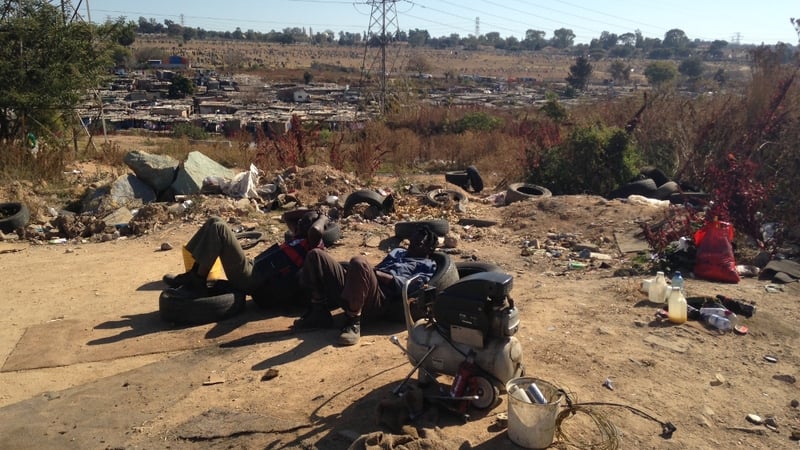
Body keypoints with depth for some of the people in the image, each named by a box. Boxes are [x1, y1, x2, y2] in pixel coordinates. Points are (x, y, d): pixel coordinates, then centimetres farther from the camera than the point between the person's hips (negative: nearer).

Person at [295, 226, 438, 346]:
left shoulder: (427, 265, 16)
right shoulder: (397, 252, 39)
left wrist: (376, 273, -9)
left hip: (380, 299, -7)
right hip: (356, 287, 8)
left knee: (358, 262, -38)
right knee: (315, 255, -3)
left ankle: (353, 322, -26)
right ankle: (319, 312, -1)